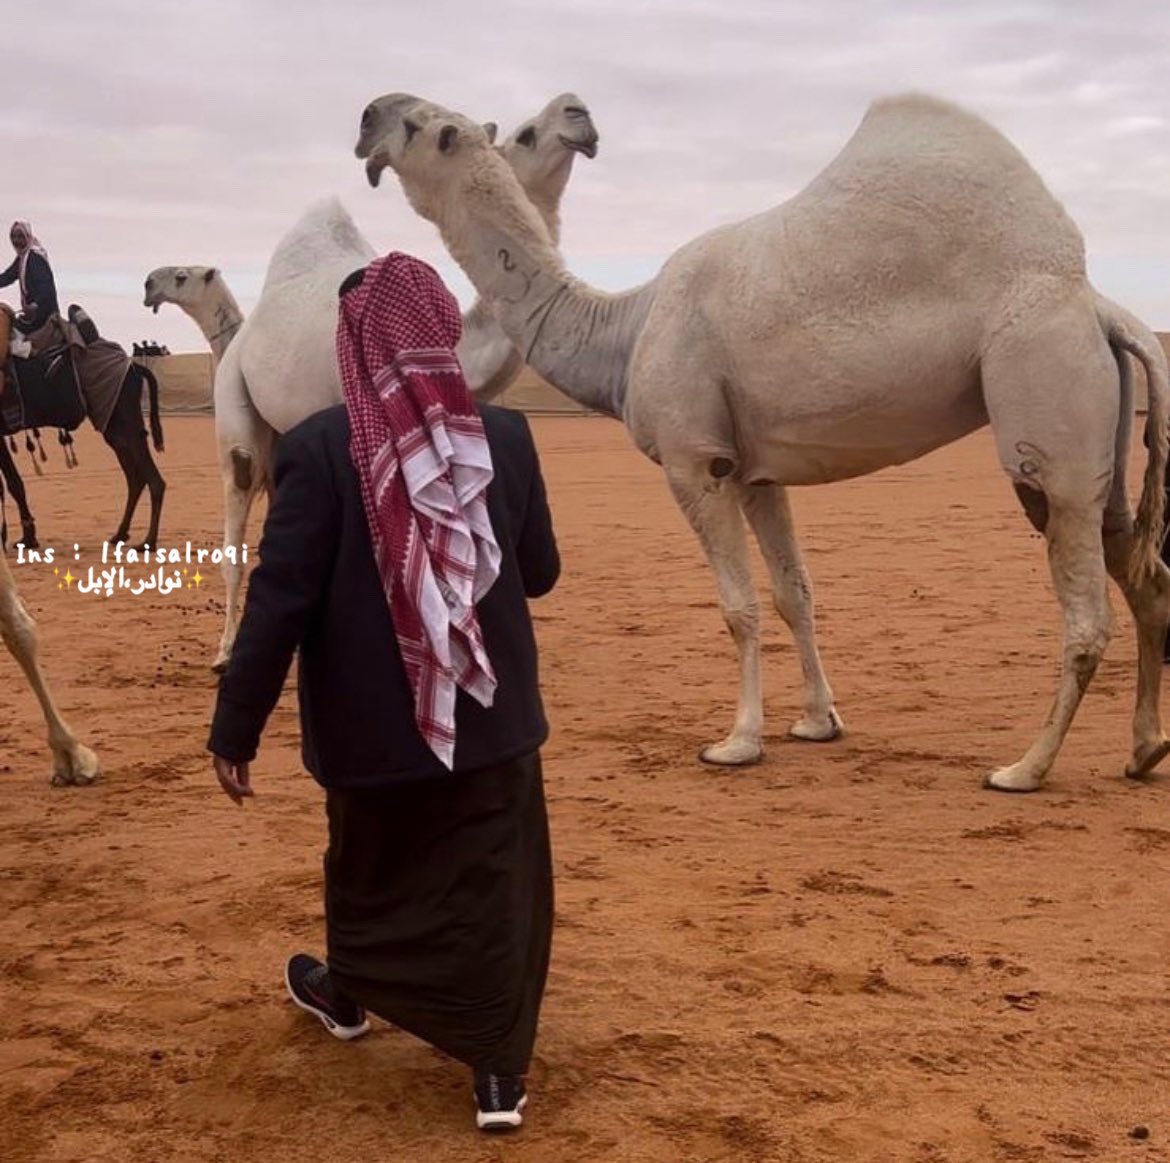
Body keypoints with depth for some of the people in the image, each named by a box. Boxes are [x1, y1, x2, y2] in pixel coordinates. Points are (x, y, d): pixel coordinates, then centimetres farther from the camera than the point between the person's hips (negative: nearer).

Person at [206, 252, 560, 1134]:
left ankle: (349, 994, 48)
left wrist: (237, 727, -9)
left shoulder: (319, 447, -15)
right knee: (496, 886, 11)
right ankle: (500, 1070, 15)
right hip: (492, 711, 1)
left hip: (374, 720, -1)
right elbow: (541, 573, 4)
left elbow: (280, 595, -16)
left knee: (370, 867, 23)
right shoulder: (506, 437, -6)